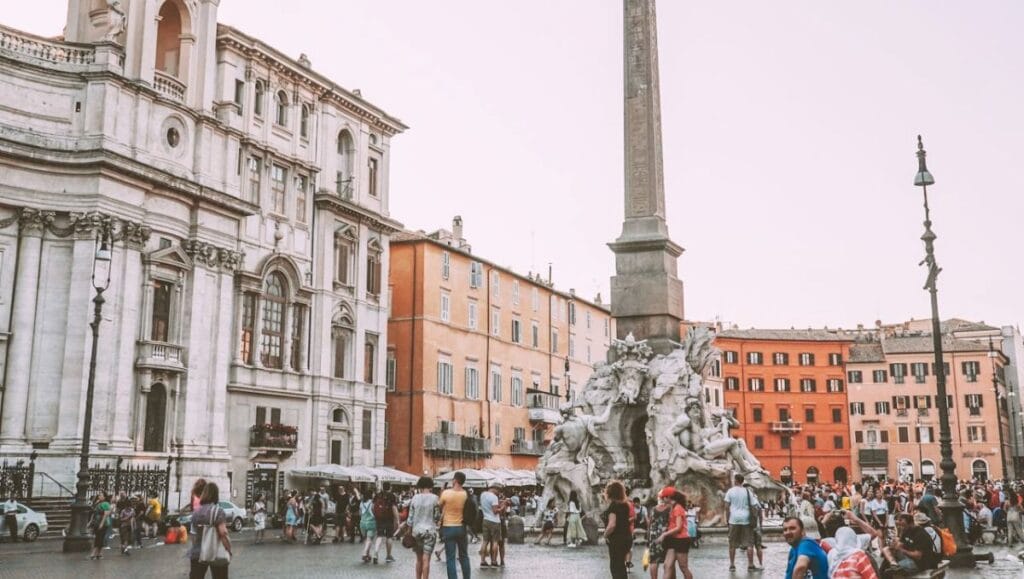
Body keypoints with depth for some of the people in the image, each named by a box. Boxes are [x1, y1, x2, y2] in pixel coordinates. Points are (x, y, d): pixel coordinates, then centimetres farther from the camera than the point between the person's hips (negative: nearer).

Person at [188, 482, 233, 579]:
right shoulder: (218, 511, -13)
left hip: (197, 554, 5)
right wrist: (229, 550, -11)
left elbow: (194, 534, 8)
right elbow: (223, 533, -20)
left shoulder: (196, 512, 4)